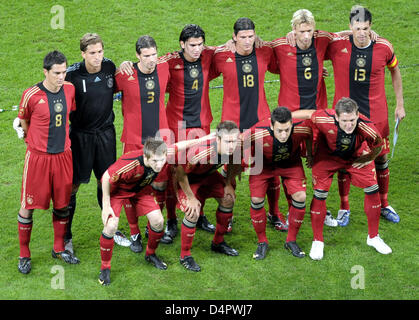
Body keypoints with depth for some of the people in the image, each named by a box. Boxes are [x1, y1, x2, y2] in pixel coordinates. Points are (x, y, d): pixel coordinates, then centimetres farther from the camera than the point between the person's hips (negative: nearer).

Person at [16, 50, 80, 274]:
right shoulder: (32, 95, -14)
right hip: (38, 156, -4)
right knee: (28, 206, 2)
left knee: (62, 203, 12)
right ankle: (24, 255, 16)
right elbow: (23, 121, 3)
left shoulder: (70, 90, -1)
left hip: (62, 155, 4)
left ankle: (59, 249, 29)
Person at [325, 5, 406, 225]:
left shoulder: (383, 47, -7)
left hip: (376, 115, 2)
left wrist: (400, 104, 13)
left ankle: (384, 205, 32)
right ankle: (344, 207, 24)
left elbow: (394, 71, 11)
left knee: (381, 158, 12)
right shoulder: (337, 46, -12)